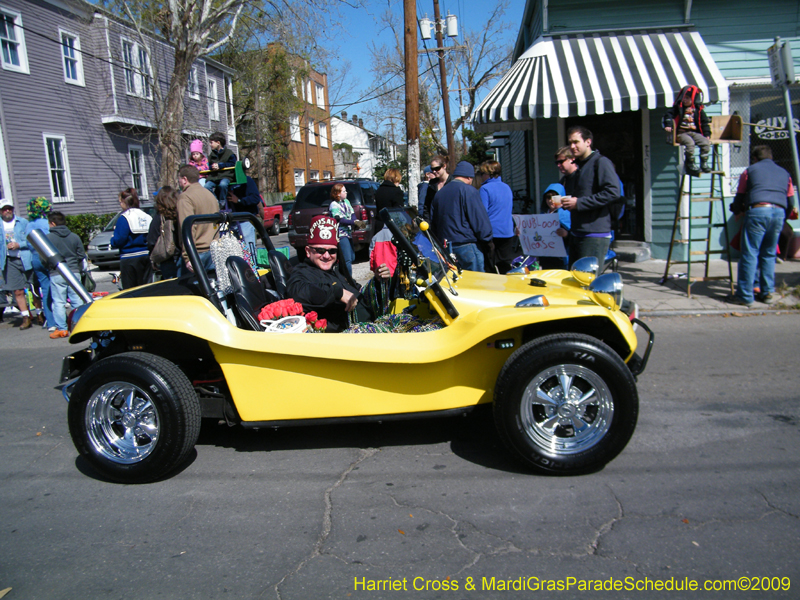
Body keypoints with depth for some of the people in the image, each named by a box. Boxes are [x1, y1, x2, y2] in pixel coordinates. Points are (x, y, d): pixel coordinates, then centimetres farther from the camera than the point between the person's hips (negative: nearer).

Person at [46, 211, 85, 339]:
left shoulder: (48, 238, -5)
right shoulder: (74, 236, 5)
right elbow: (82, 255, 8)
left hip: (56, 275, -3)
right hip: (74, 272, 3)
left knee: (59, 302, 1)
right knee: (77, 300, 7)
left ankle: (61, 329, 3)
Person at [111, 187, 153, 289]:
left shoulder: (124, 218, -10)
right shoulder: (147, 217, 6)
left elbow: (118, 241, -13)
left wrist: (113, 238, 7)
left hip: (129, 259, -5)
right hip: (146, 257, 6)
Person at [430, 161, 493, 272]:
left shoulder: (439, 193, 13)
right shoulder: (469, 191, -9)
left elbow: (433, 222, 17)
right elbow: (480, 219, -11)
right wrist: (488, 242, -2)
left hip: (444, 246, 7)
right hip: (467, 245, -7)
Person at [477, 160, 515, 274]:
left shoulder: (485, 189, -10)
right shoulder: (507, 187, 12)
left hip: (491, 233, -6)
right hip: (508, 232, 6)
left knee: (489, 270, 0)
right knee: (506, 269, 9)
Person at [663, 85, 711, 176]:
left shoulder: (698, 110, 13)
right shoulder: (678, 108, 7)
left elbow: (704, 122, 18)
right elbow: (669, 115, -2)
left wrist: (707, 134, 11)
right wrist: (668, 125, -20)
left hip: (695, 132, 4)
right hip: (681, 133, -3)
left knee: (706, 142, -21)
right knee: (690, 143, -34)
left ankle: (704, 163, -7)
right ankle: (690, 165, -23)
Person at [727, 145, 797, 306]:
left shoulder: (750, 170, 17)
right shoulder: (784, 173, 27)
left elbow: (739, 198, 17)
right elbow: (790, 203, 24)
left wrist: (736, 211, 37)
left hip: (757, 211, -4)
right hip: (779, 213, 4)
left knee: (749, 255, -4)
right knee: (769, 254, 15)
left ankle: (745, 296, -5)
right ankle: (767, 292, 17)